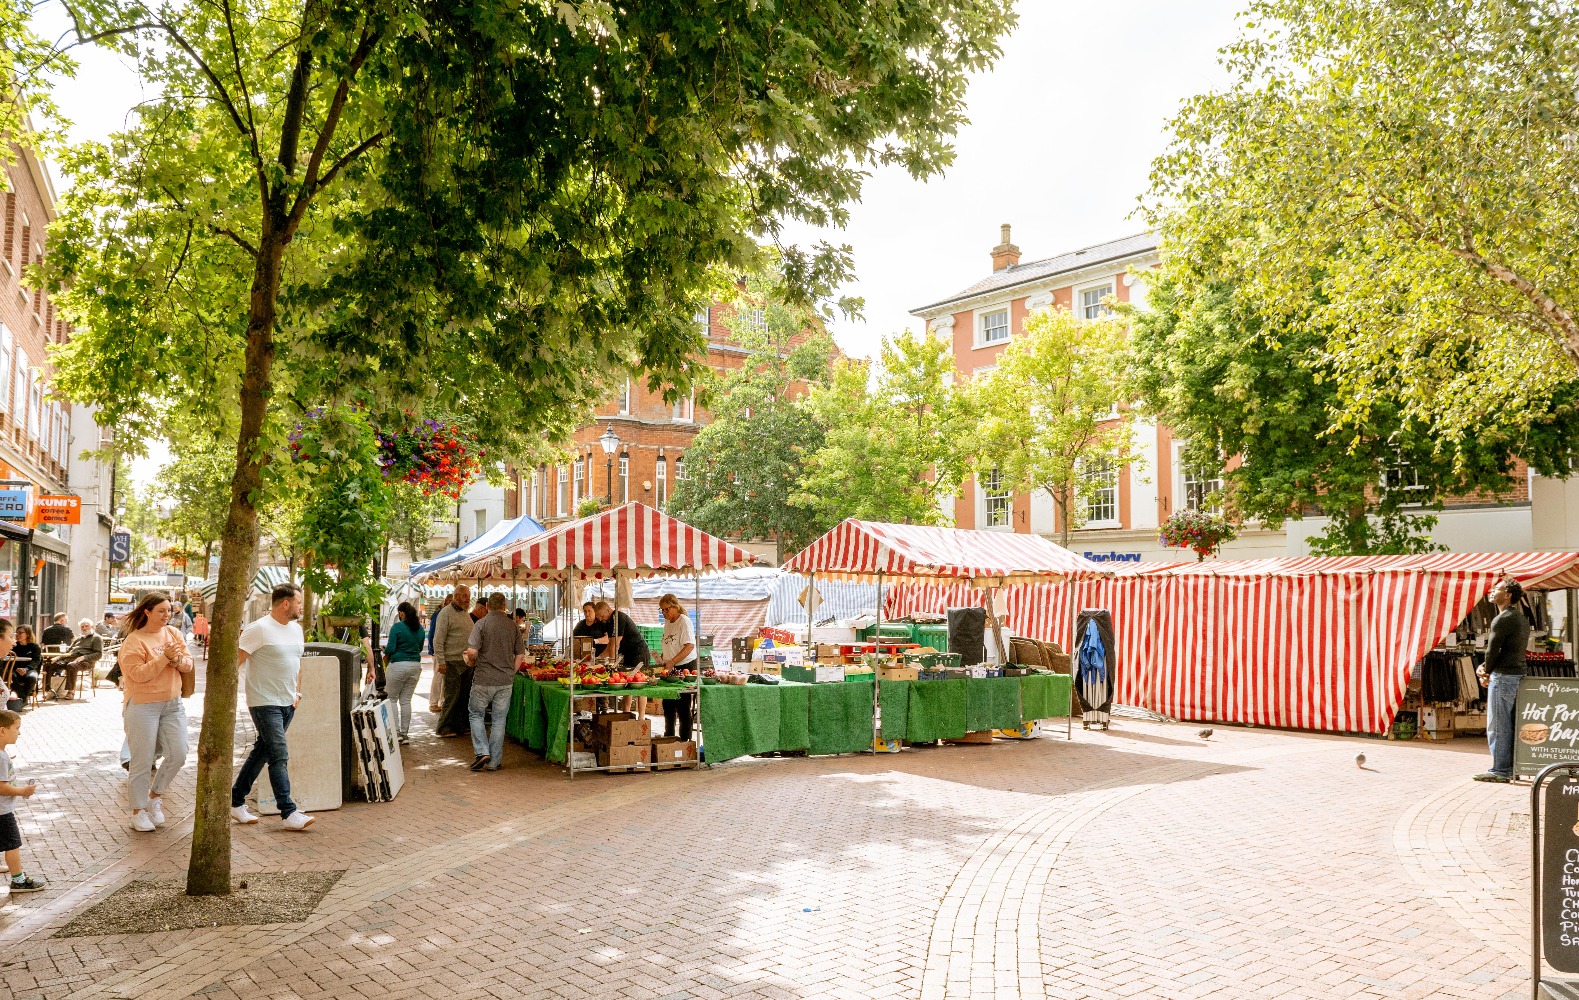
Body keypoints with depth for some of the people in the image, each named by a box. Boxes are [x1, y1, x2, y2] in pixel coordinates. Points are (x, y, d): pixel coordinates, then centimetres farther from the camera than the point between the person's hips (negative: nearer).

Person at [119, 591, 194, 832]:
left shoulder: (173, 633, 8)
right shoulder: (134, 641, -9)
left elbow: (188, 665, 7)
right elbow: (138, 674, -19)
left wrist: (178, 660, -14)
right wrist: (164, 658, -23)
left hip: (173, 704, 5)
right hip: (143, 706, -5)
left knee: (178, 754, 1)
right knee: (142, 761, 2)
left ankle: (155, 795, 24)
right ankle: (138, 810, 15)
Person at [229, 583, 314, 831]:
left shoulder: (296, 629, 12)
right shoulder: (259, 629, -13)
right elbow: (235, 661, -15)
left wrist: (298, 692, 17)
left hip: (288, 704, 8)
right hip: (264, 703, -8)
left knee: (262, 752, 14)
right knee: (280, 756, -10)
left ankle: (236, 802, 27)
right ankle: (289, 813, -9)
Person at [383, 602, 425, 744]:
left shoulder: (397, 627, -11)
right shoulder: (420, 629, 7)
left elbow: (390, 649, -12)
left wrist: (385, 650, 8)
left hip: (398, 665, -5)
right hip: (415, 665, 5)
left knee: (392, 698, 7)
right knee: (406, 700, 10)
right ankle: (405, 733, 10)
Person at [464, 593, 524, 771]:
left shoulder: (481, 624, -7)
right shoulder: (513, 626, 4)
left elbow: (472, 651, -17)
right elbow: (521, 654, 5)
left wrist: (471, 662, 3)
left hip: (483, 679, -3)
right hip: (506, 680, 3)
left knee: (476, 714, 14)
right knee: (499, 719, 8)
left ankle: (482, 752, 0)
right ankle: (494, 762, 11)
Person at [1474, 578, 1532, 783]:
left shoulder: (1502, 619, -15)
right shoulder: (1522, 618, 16)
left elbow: (1492, 650, -13)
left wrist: (1487, 672, 5)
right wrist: (1484, 667, 7)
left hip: (1503, 676, -10)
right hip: (1518, 674, 10)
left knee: (1497, 726, -4)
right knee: (1511, 726, 14)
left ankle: (1500, 770, -2)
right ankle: (1511, 767, 19)